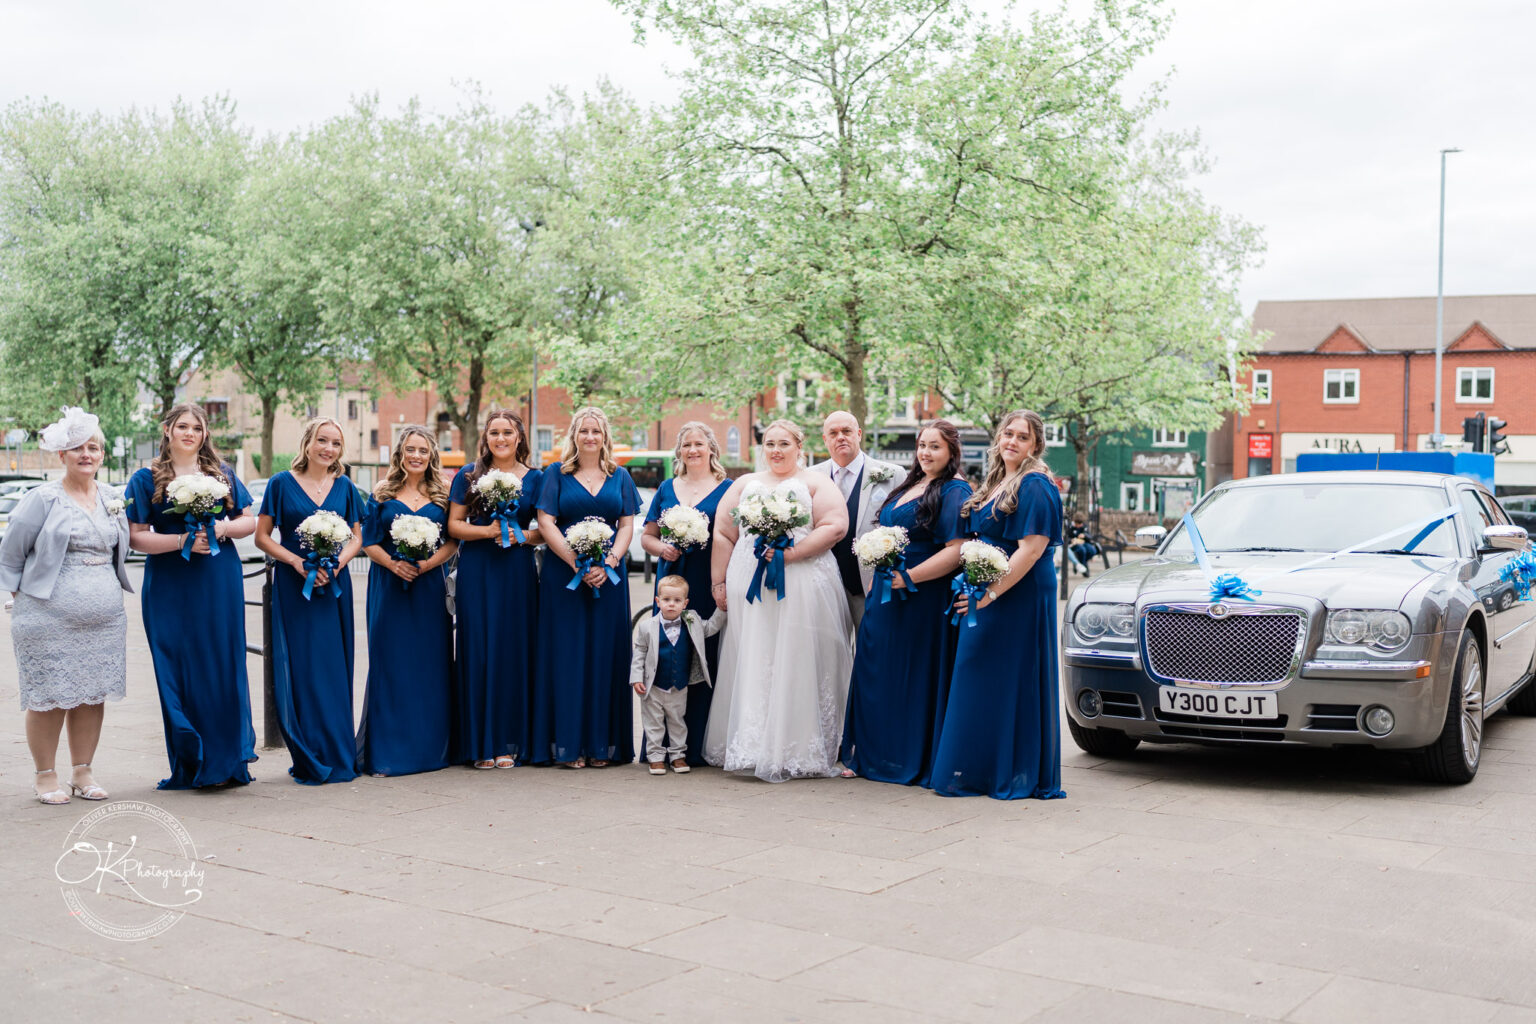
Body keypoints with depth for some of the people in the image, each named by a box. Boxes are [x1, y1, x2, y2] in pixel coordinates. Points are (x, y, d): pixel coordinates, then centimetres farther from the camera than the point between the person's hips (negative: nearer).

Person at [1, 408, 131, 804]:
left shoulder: (113, 499, 12)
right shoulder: (43, 499, -3)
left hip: (104, 619, 5)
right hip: (50, 620, -5)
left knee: (93, 694, 7)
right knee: (50, 697, 0)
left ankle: (83, 772, 18)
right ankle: (45, 775, 12)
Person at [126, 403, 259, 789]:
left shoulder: (222, 474, 11)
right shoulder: (147, 479, 3)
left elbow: (249, 521, 12)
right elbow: (136, 537, -3)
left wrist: (223, 528, -8)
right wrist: (183, 540, -16)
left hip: (221, 584, 2)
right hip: (171, 588, -2)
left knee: (224, 666, 1)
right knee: (181, 671, 0)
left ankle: (228, 762, 8)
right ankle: (190, 766, 9)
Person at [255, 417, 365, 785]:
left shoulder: (344, 487, 9)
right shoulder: (282, 483, 1)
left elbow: (357, 536, 11)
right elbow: (262, 536, 1)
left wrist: (338, 562, -8)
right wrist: (297, 562, -13)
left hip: (335, 585, 2)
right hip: (294, 586, -2)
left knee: (333, 669, 3)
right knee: (300, 668, -3)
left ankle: (337, 757, 12)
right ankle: (309, 759, 6)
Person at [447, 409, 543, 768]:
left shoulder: (534, 478, 9)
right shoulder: (469, 476, 8)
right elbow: (454, 525, 5)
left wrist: (522, 536, -11)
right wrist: (487, 531, -11)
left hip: (518, 573, 0)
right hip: (476, 573, 0)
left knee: (513, 650, -1)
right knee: (477, 650, -3)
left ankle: (508, 742, 7)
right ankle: (479, 743, 3)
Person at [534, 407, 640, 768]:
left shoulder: (620, 477, 11)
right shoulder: (557, 475, 5)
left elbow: (627, 525, 6)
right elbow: (546, 524, -3)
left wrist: (608, 562, -11)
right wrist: (577, 563, -14)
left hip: (609, 575, 2)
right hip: (564, 574, -2)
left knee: (604, 654, 2)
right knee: (568, 654, -3)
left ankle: (602, 744, 7)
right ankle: (569, 744, 1)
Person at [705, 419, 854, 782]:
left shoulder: (817, 483, 8)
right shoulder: (745, 485, 18)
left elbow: (835, 526, -6)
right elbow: (723, 534, 14)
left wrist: (792, 553, -15)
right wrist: (719, 583, 6)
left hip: (802, 586, -3)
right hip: (749, 586, 3)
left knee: (798, 666, -4)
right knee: (751, 666, 1)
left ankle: (798, 750, 1)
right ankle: (751, 746, 6)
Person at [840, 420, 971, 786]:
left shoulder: (954, 491, -10)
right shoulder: (908, 486, 15)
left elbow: (956, 551, -19)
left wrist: (909, 577, -22)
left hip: (926, 599, -8)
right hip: (889, 594, 8)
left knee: (917, 677, -1)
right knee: (878, 672, 9)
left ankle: (916, 761, 11)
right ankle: (872, 756, 19)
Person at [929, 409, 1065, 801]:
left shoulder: (1035, 486, -11)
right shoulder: (994, 483, 16)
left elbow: (1031, 549, -20)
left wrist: (990, 593, -23)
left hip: (1019, 595, -9)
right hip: (986, 595, 9)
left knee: (1011, 678, -4)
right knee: (981, 678, 10)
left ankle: (1016, 774, 4)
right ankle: (981, 770, 17)